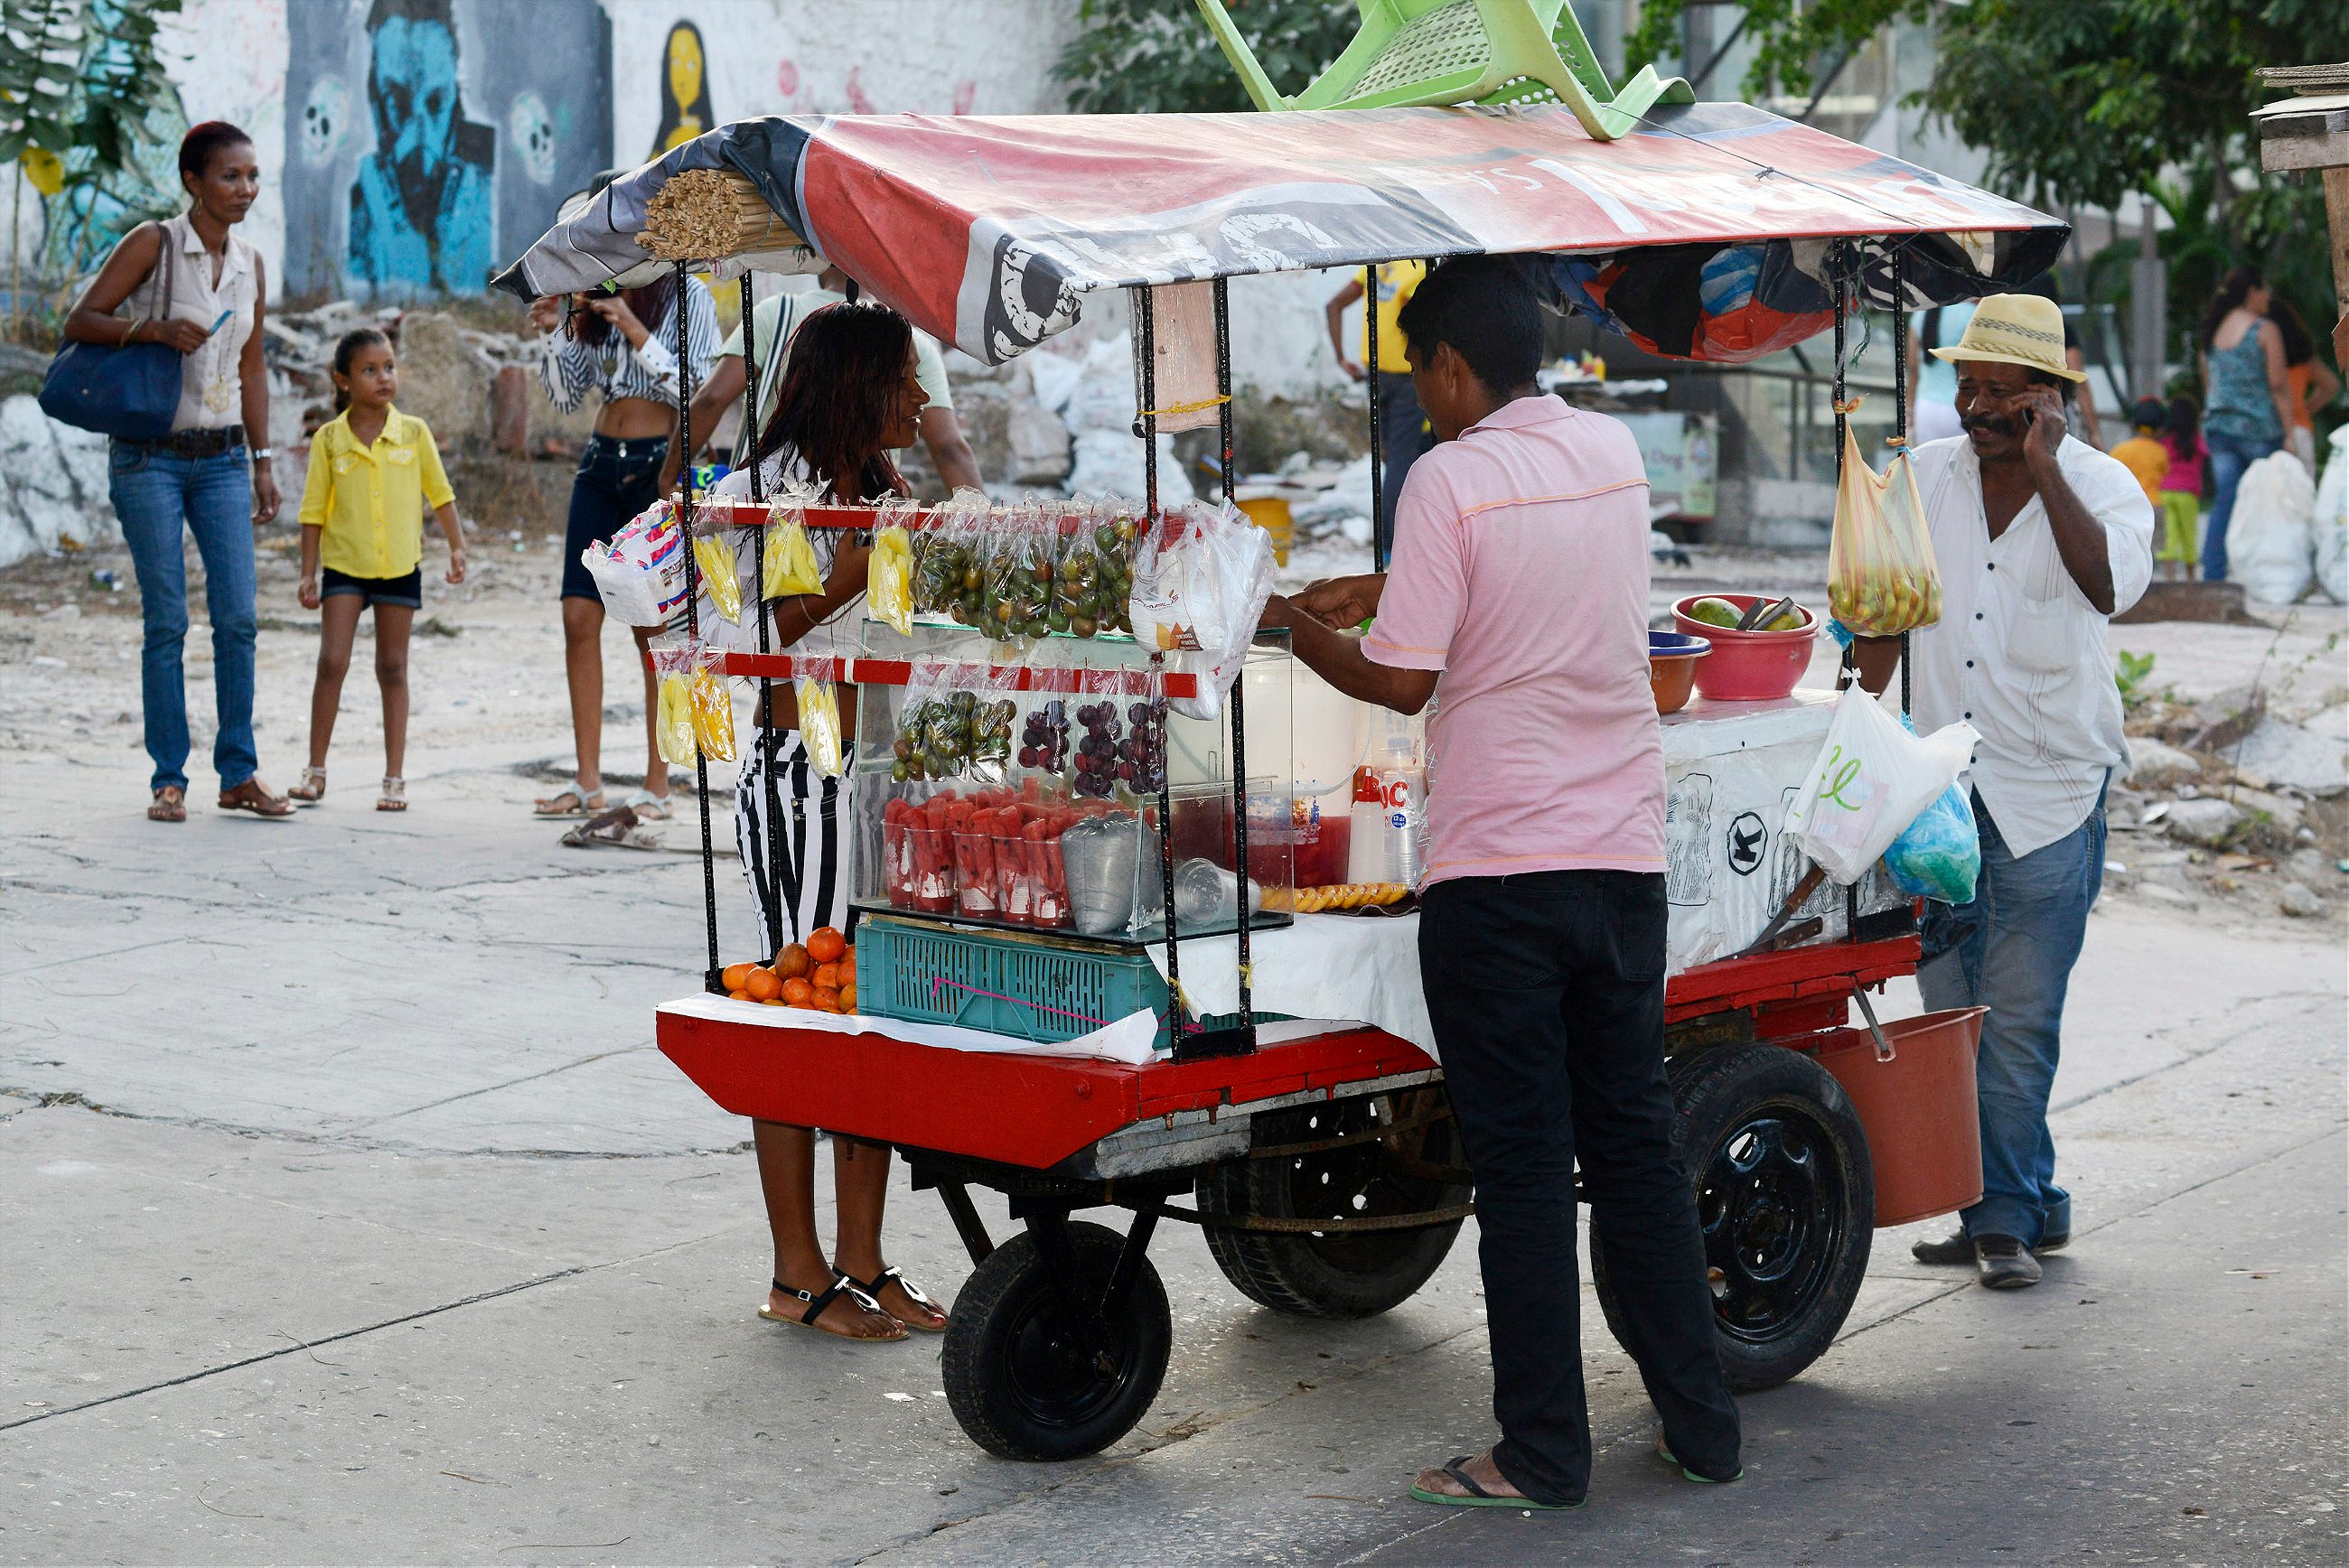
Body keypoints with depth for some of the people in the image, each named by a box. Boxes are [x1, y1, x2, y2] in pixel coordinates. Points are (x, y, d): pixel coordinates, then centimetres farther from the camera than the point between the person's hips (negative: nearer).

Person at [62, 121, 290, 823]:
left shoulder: (251, 265, 10)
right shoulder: (153, 244, -6)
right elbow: (79, 321, -8)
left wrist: (262, 461, 14)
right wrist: (154, 328, -23)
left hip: (222, 457, 4)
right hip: (150, 455, -4)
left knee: (237, 617, -1)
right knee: (167, 620, -2)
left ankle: (238, 773, 7)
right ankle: (168, 778, 5)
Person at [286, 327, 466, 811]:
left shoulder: (413, 433, 0)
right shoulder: (329, 440, -2)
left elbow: (440, 494, 9)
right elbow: (314, 510, 2)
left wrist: (456, 547, 5)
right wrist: (308, 573, -1)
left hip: (400, 566, 1)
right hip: (344, 566, -1)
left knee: (393, 668, 6)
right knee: (332, 662, -8)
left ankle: (394, 778, 10)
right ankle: (315, 771, 2)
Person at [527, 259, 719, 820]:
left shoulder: (688, 297, -4)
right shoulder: (593, 298, 12)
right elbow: (567, 396, 15)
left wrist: (633, 329, -18)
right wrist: (557, 332, -1)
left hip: (663, 464, -5)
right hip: (602, 463, 5)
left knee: (654, 629, -3)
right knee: (579, 616, -2)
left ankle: (657, 788, 4)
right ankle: (588, 783, 2)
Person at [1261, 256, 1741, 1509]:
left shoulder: (1450, 478, -11)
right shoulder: (1614, 453, 9)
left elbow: (1400, 681, -11)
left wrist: (1300, 629, 6)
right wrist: (1373, 588, 28)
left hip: (1497, 867, -6)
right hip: (1624, 854, 6)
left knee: (1522, 1168, 1)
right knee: (1635, 1146, 14)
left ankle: (1543, 1454, 6)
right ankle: (1699, 1423, 19)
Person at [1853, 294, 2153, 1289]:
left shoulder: (2103, 487, -4)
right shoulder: (1925, 478, 7)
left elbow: (2109, 585, -26)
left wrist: (2044, 466, -23)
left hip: (2050, 795, -4)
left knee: (2017, 1021, -5)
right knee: (1951, 1012, 7)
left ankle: (2005, 1216, 7)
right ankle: (2022, 1208, 19)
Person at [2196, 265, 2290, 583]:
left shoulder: (2211, 332, 12)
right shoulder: (2265, 330, -6)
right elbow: (2278, 384, -9)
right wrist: (2289, 434, -7)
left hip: (2217, 425, 6)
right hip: (2258, 427, -6)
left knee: (2223, 502, 3)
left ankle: (2212, 574, -6)